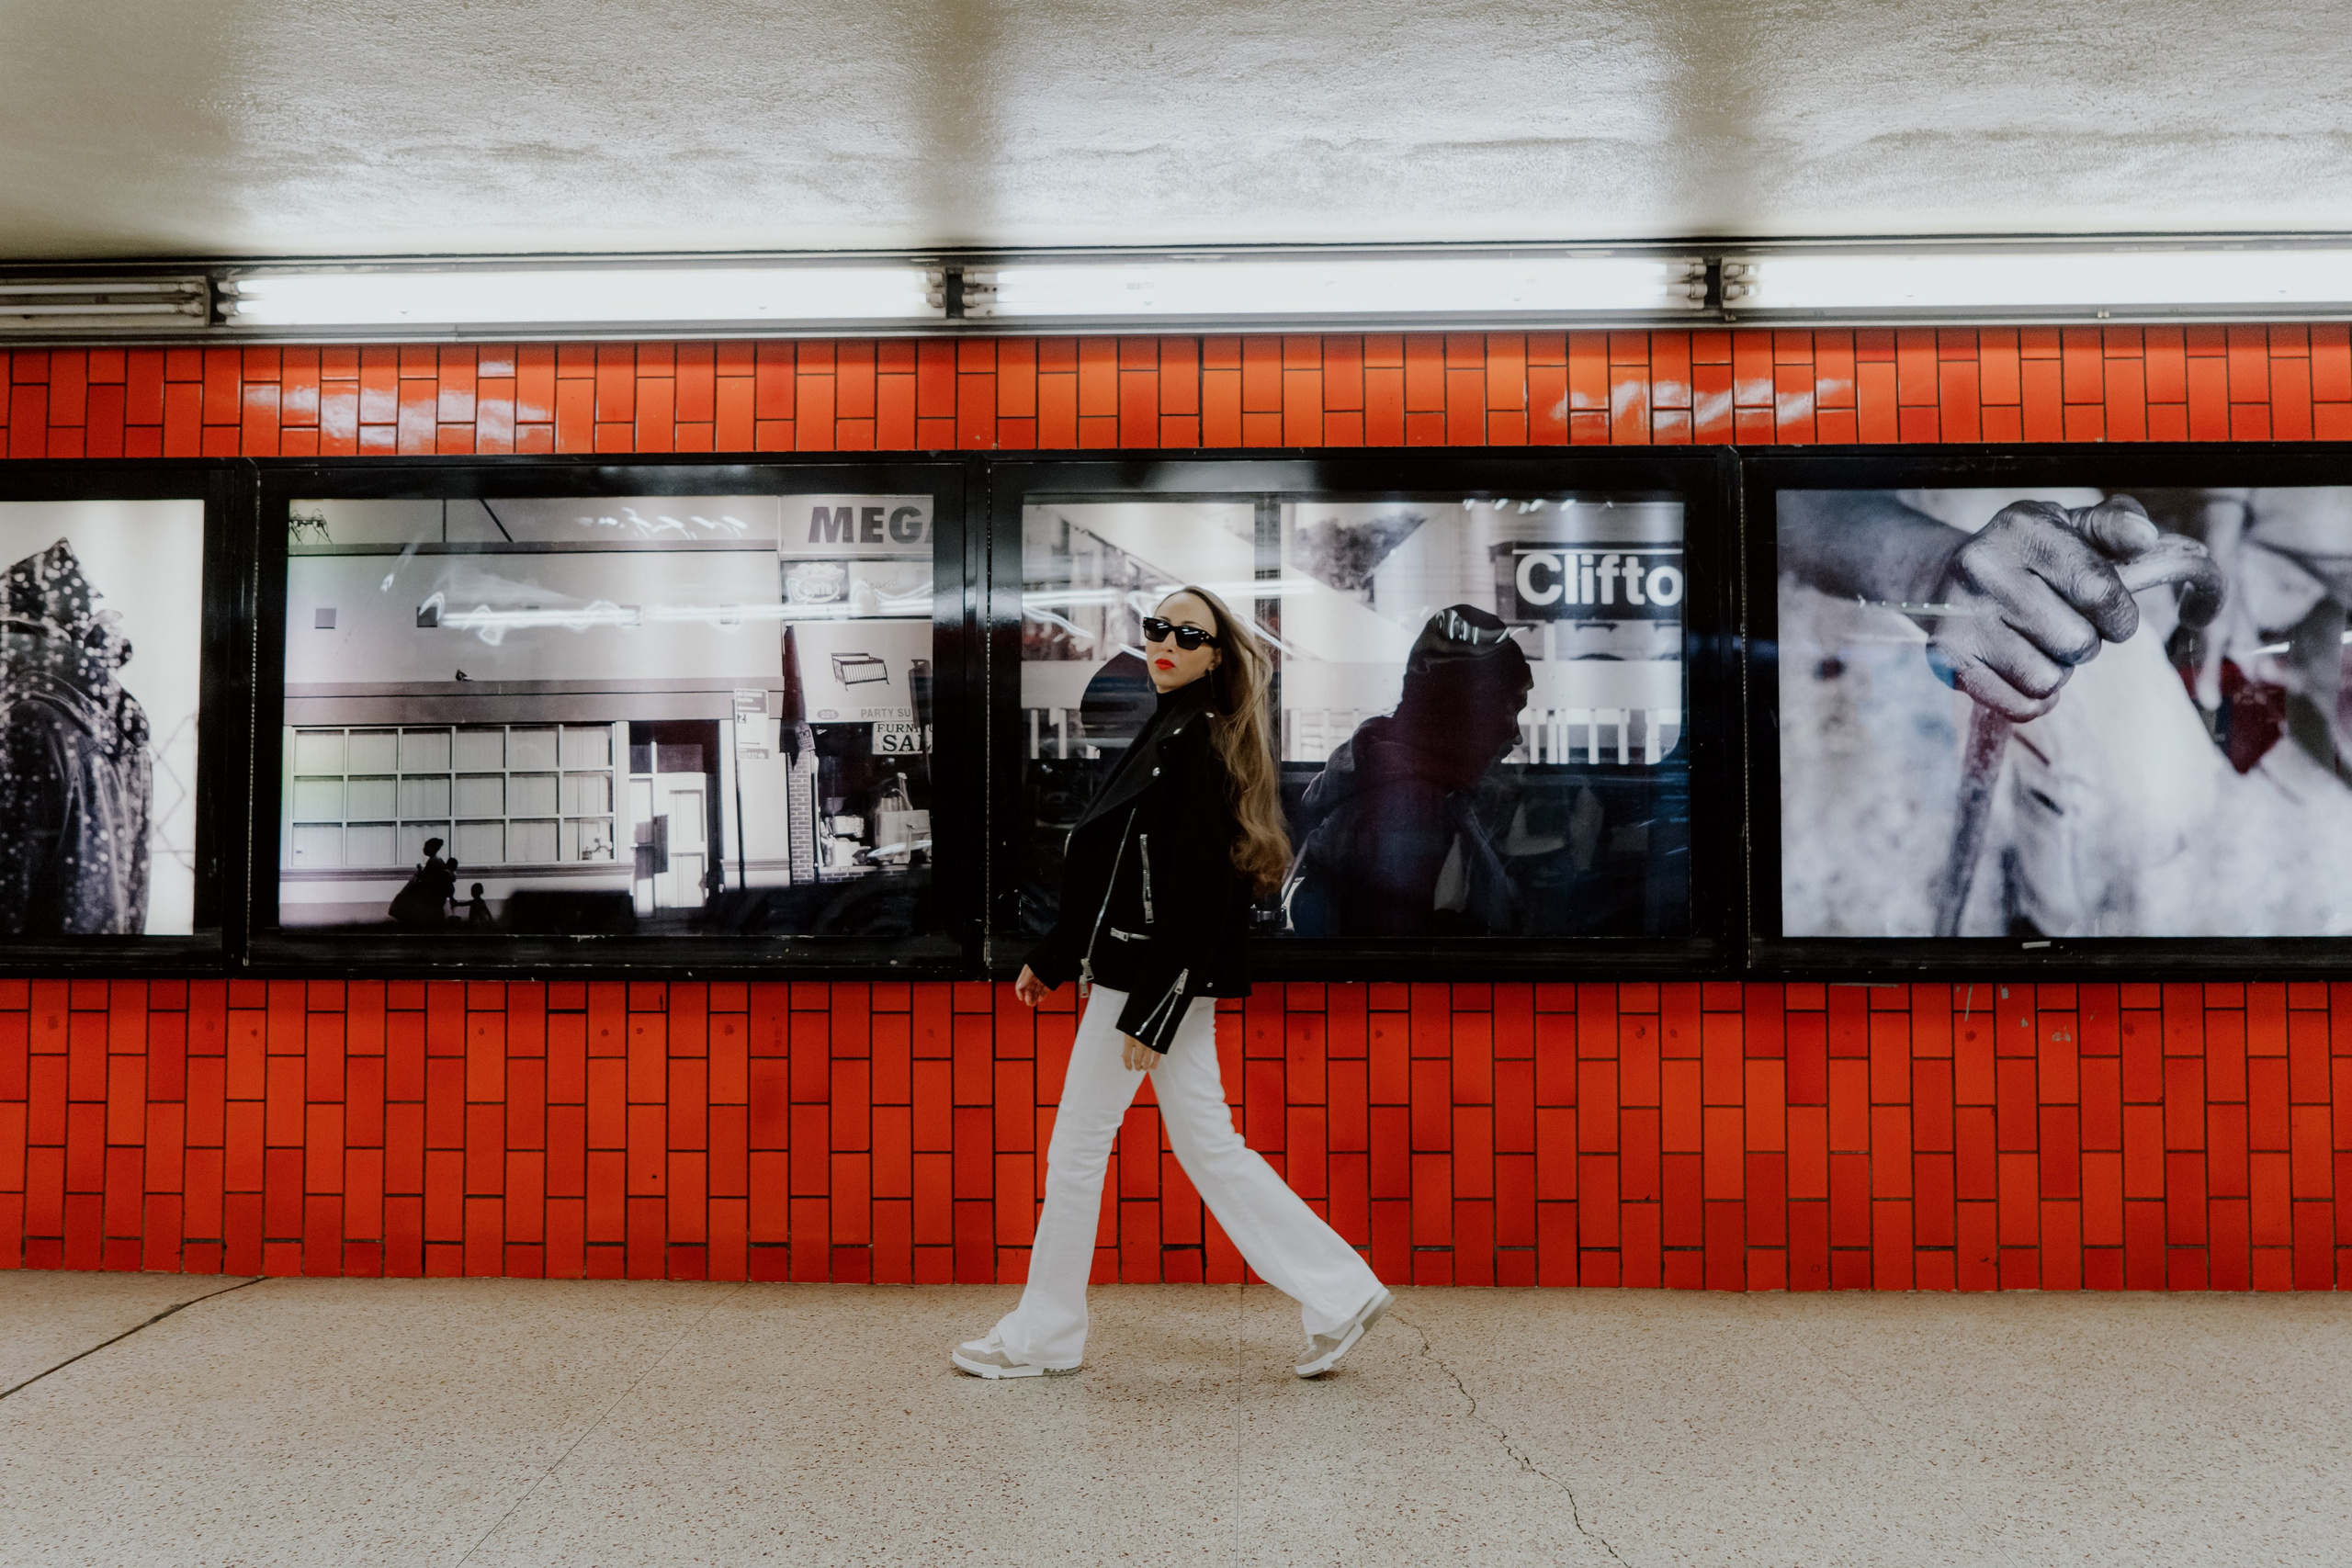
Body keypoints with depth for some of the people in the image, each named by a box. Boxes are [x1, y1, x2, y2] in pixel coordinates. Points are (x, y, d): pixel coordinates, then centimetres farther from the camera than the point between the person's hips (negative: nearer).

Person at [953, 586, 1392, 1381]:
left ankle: (1041, 1336, 19)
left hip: (1155, 978, -10)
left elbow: (1193, 890, -20)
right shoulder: (1171, 732, 14)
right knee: (1209, 1147, 12)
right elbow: (1117, 869, 19)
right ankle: (1339, 1294, 15)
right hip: (1157, 978, 10)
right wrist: (1052, 957, 22)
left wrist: (1147, 1012, -21)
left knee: (1076, 1148, 3)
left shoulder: (1196, 742, -15)